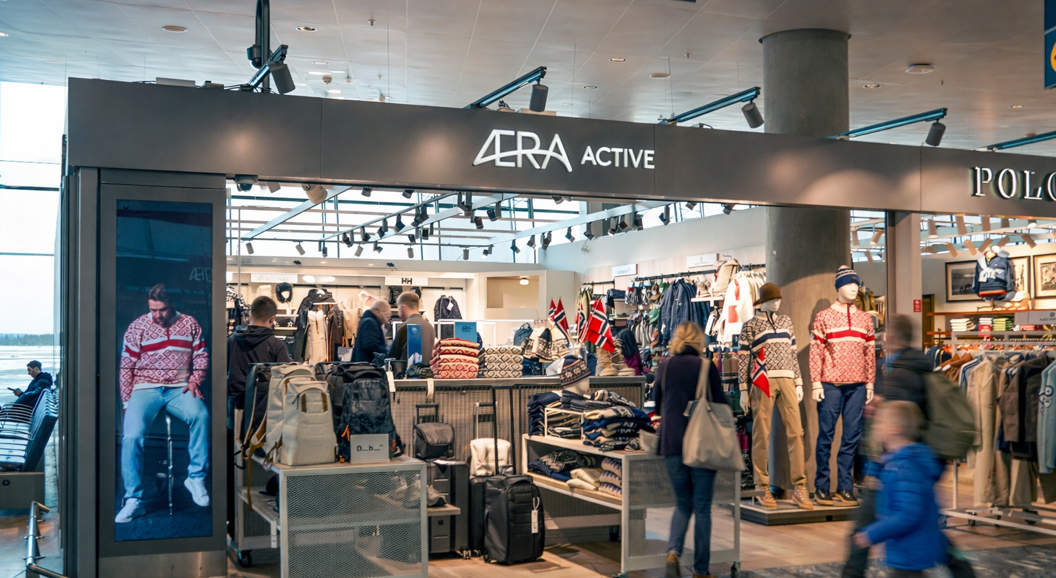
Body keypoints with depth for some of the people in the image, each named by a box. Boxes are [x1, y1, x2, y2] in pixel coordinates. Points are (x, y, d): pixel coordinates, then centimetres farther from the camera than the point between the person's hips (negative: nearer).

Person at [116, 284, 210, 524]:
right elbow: (126, 368, 5)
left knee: (201, 415, -32)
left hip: (179, 388, 0)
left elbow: (201, 356, 13)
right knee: (131, 436, -24)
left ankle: (196, 477, -18)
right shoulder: (136, 328, 4)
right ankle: (133, 500, -14)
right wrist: (128, 404, 0)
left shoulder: (189, 324, 8)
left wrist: (195, 380, -5)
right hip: (145, 389, 0)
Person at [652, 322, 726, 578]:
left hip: (672, 444, 3)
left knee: (683, 504, 16)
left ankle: (673, 551, -7)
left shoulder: (664, 368, 3)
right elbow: (721, 404, -3)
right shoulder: (707, 367, -6)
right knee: (702, 508, 7)